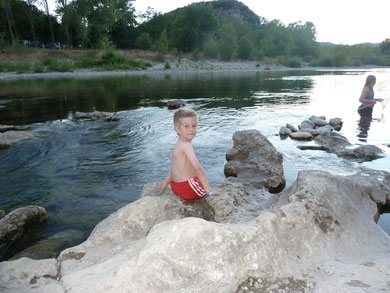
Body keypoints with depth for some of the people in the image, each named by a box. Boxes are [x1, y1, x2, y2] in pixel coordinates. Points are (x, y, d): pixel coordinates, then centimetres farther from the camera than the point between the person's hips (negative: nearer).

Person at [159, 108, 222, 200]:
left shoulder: (178, 144, 8)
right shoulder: (187, 145, -23)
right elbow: (198, 168, -29)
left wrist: (166, 181, 29)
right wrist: (209, 191, -26)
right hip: (188, 189, -9)